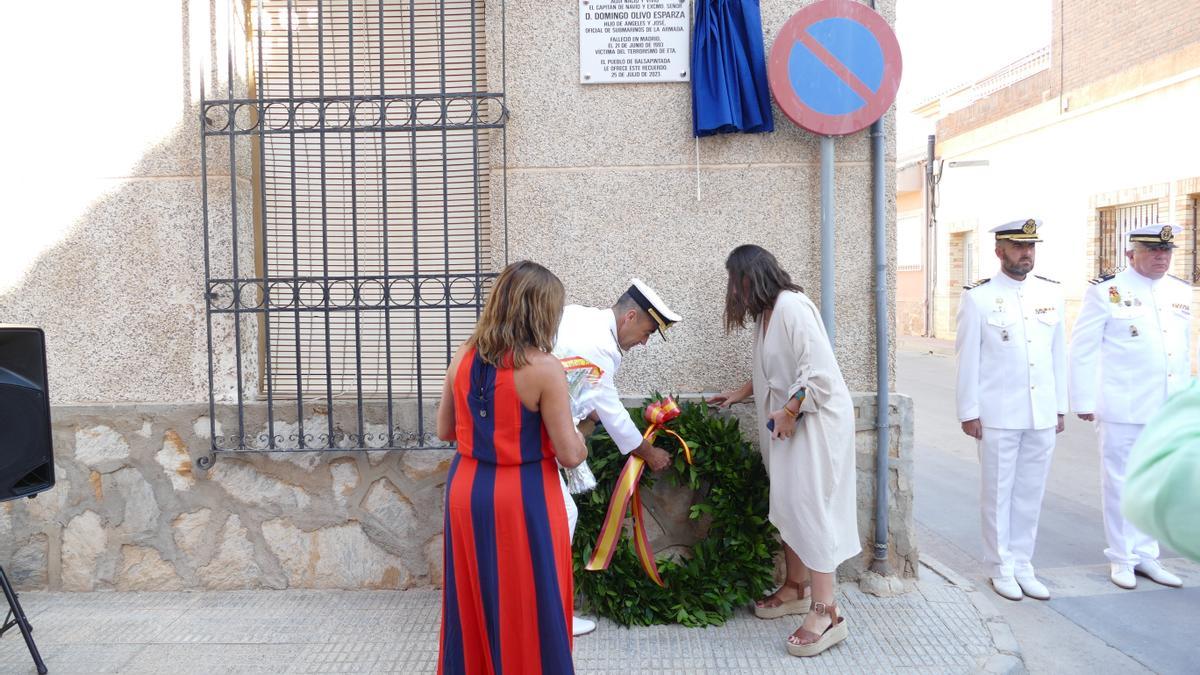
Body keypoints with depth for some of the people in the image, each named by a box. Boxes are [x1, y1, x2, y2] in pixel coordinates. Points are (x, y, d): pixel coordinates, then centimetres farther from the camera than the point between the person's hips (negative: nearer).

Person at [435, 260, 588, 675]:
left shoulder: (463, 357, 0)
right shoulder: (544, 367, -17)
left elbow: (444, 430, 10)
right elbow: (569, 455, -15)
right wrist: (580, 437, 6)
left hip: (467, 490, 6)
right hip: (523, 499, -6)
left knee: (472, 605, 20)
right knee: (530, 609, 10)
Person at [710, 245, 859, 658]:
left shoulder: (792, 305, -18)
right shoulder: (766, 312, 12)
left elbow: (818, 368, -24)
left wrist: (789, 412, -21)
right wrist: (739, 394, 26)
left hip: (814, 419, -10)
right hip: (788, 420, 10)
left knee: (808, 505, -10)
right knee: (787, 504, 13)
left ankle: (826, 612, -5)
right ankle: (797, 588, 26)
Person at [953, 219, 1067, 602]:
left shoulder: (1052, 294, 7)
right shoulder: (978, 298, -5)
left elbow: (1059, 353, 11)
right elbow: (967, 358, -5)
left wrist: (1060, 407, 10)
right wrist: (969, 412, -7)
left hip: (1042, 416, 4)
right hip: (998, 416, -4)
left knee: (1031, 493, 12)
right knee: (998, 494, 7)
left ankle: (1023, 565, 25)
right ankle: (1001, 568, 20)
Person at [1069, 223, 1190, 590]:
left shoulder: (1181, 292, 11)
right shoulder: (1107, 292, -6)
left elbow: (1183, 349, 17)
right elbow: (1083, 349, -6)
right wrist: (1084, 402, -8)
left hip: (1167, 411, 5)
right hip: (1122, 410, -5)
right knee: (1121, 484, 5)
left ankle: (1145, 556, 25)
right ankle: (1121, 558, 18)